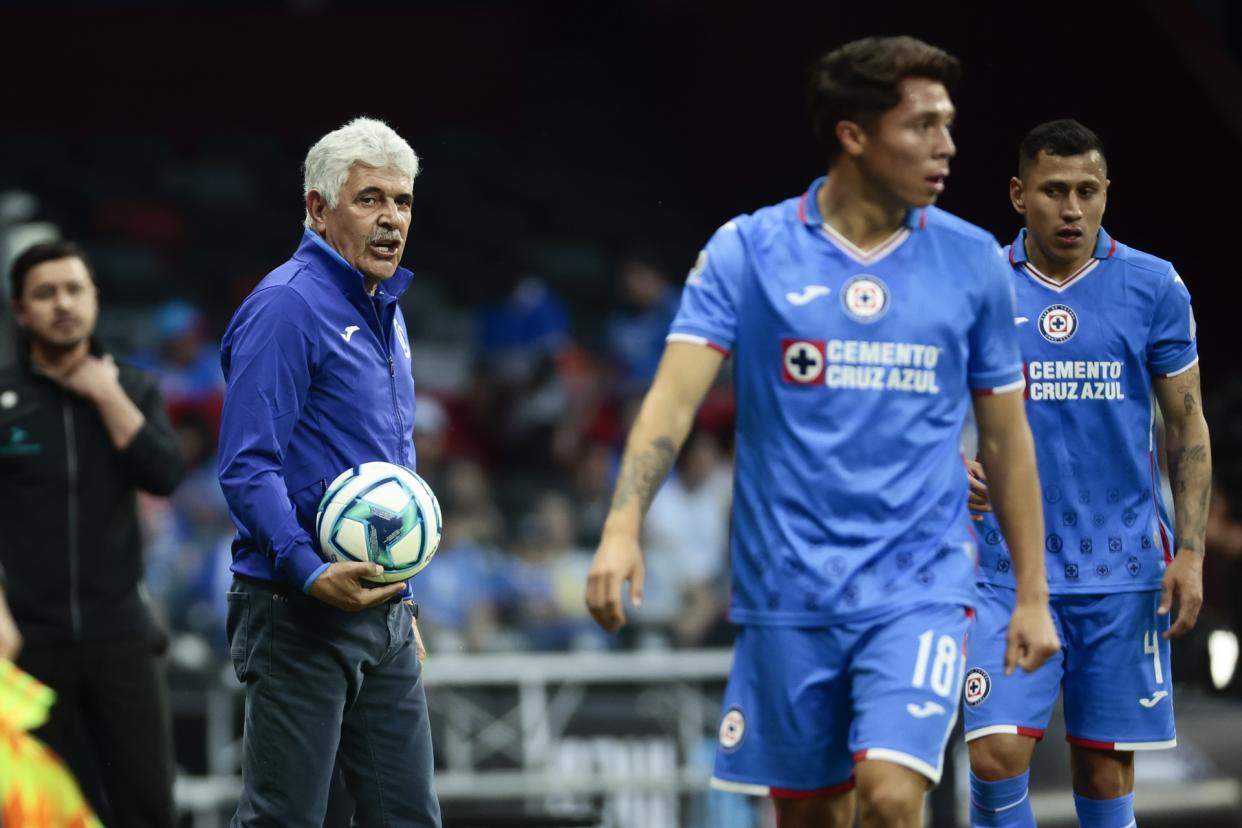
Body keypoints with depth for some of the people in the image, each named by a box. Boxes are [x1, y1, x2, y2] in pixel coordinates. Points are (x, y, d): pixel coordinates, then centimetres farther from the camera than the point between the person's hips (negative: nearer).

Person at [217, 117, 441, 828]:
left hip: (383, 611, 9)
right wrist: (311, 574, -30)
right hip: (301, 614, -9)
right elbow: (247, 469, -19)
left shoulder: (384, 313, 17)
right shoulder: (286, 306, -12)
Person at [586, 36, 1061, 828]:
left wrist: (1033, 595, 9)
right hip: (788, 594, 0)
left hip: (919, 587, 0)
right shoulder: (746, 251, -2)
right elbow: (676, 395, -10)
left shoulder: (972, 260, 3)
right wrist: (622, 530, -24)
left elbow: (1006, 437, 10)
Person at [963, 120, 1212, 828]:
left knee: (1108, 768, 4)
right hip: (1011, 567, 0)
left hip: (1124, 569, 0)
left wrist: (1190, 553, -2)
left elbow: (1188, 425, 6)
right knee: (998, 754, -14)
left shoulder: (1155, 287, 1)